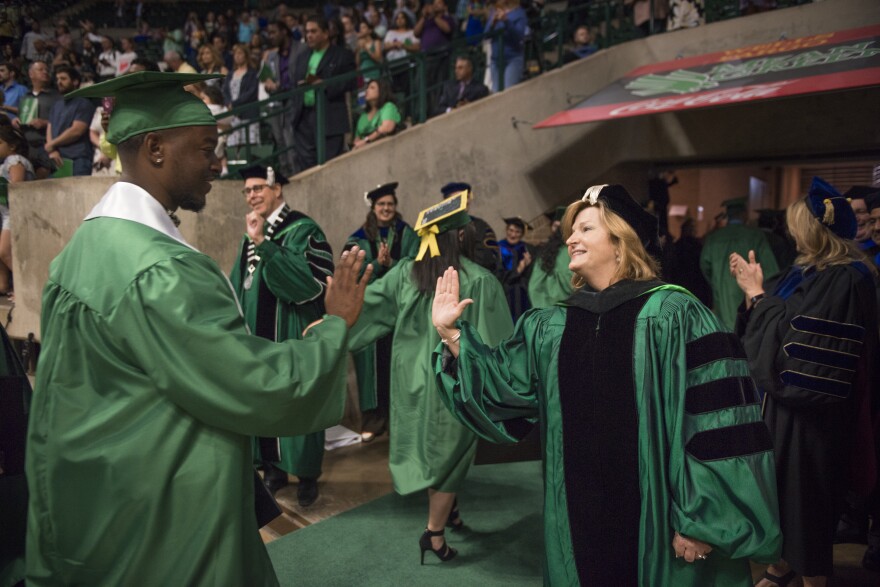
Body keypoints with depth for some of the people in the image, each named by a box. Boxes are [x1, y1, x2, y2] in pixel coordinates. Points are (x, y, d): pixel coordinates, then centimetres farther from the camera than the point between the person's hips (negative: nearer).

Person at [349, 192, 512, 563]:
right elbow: (495, 339, -12)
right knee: (449, 451, 9)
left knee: (429, 445, 20)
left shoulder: (404, 273, -5)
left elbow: (366, 304, 0)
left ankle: (448, 511, 36)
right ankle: (434, 532, 14)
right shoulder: (479, 281, -15)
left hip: (415, 375, 5)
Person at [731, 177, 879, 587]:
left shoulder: (845, 279, -19)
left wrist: (756, 292, -13)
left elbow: (789, 334, -22)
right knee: (782, 484, 17)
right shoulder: (811, 270, 8)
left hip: (812, 408, -9)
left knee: (805, 490, 5)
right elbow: (771, 326, 10)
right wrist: (752, 289, -3)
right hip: (788, 397, 9)